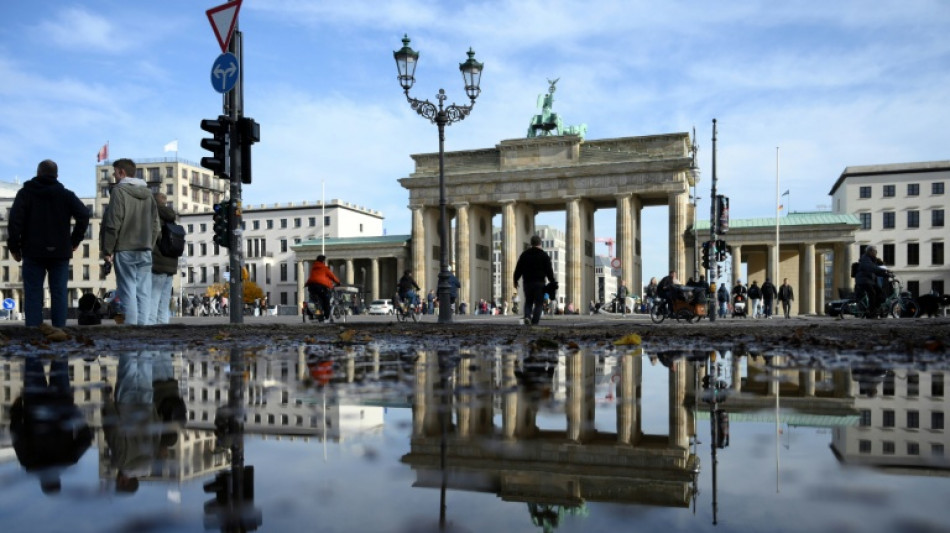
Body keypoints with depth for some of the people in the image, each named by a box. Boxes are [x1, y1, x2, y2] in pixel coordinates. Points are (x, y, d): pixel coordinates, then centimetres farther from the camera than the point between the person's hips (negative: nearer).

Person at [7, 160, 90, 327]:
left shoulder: (25, 193, 3)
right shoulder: (66, 194, 5)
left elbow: (15, 220, -7)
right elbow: (83, 215, -8)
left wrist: (13, 247, 0)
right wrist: (75, 241, 1)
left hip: (33, 252, -1)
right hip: (60, 252, 1)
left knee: (33, 295, 2)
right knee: (59, 294, 4)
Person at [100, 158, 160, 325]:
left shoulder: (119, 191, -5)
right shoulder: (148, 194, 14)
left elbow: (113, 224, -11)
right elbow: (155, 225, 14)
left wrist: (107, 250, -5)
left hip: (125, 250, -5)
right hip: (145, 250, 5)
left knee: (127, 292, -4)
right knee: (143, 292, 4)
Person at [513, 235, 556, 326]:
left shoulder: (524, 254, 7)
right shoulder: (544, 255, 1)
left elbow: (518, 269, 7)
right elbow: (549, 270, -1)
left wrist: (515, 280, 15)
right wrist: (553, 282, 5)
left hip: (527, 282, 2)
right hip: (539, 283, -2)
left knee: (528, 302, 13)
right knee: (538, 303, 2)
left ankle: (527, 316, -12)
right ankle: (535, 322, -6)